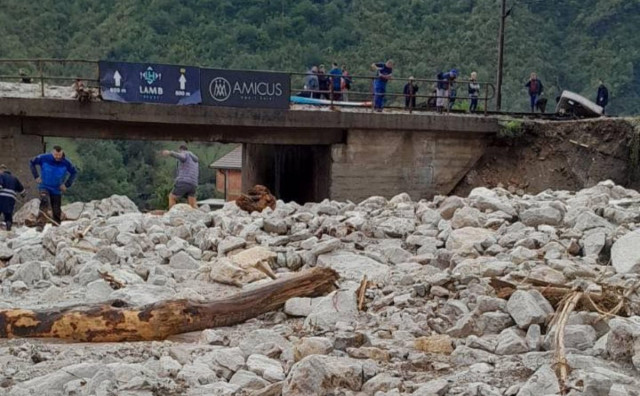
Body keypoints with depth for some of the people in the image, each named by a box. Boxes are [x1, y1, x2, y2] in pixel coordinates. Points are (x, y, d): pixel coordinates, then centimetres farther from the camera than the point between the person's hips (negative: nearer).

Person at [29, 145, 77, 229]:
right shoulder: (44, 158, -15)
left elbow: (74, 172, 5)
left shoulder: (66, 163, -11)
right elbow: (32, 162, 1)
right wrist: (36, 176, -6)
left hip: (57, 190, 2)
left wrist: (67, 184, -3)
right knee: (44, 202, -29)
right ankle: (40, 225, -36)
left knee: (57, 211, 8)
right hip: (45, 187, -2)